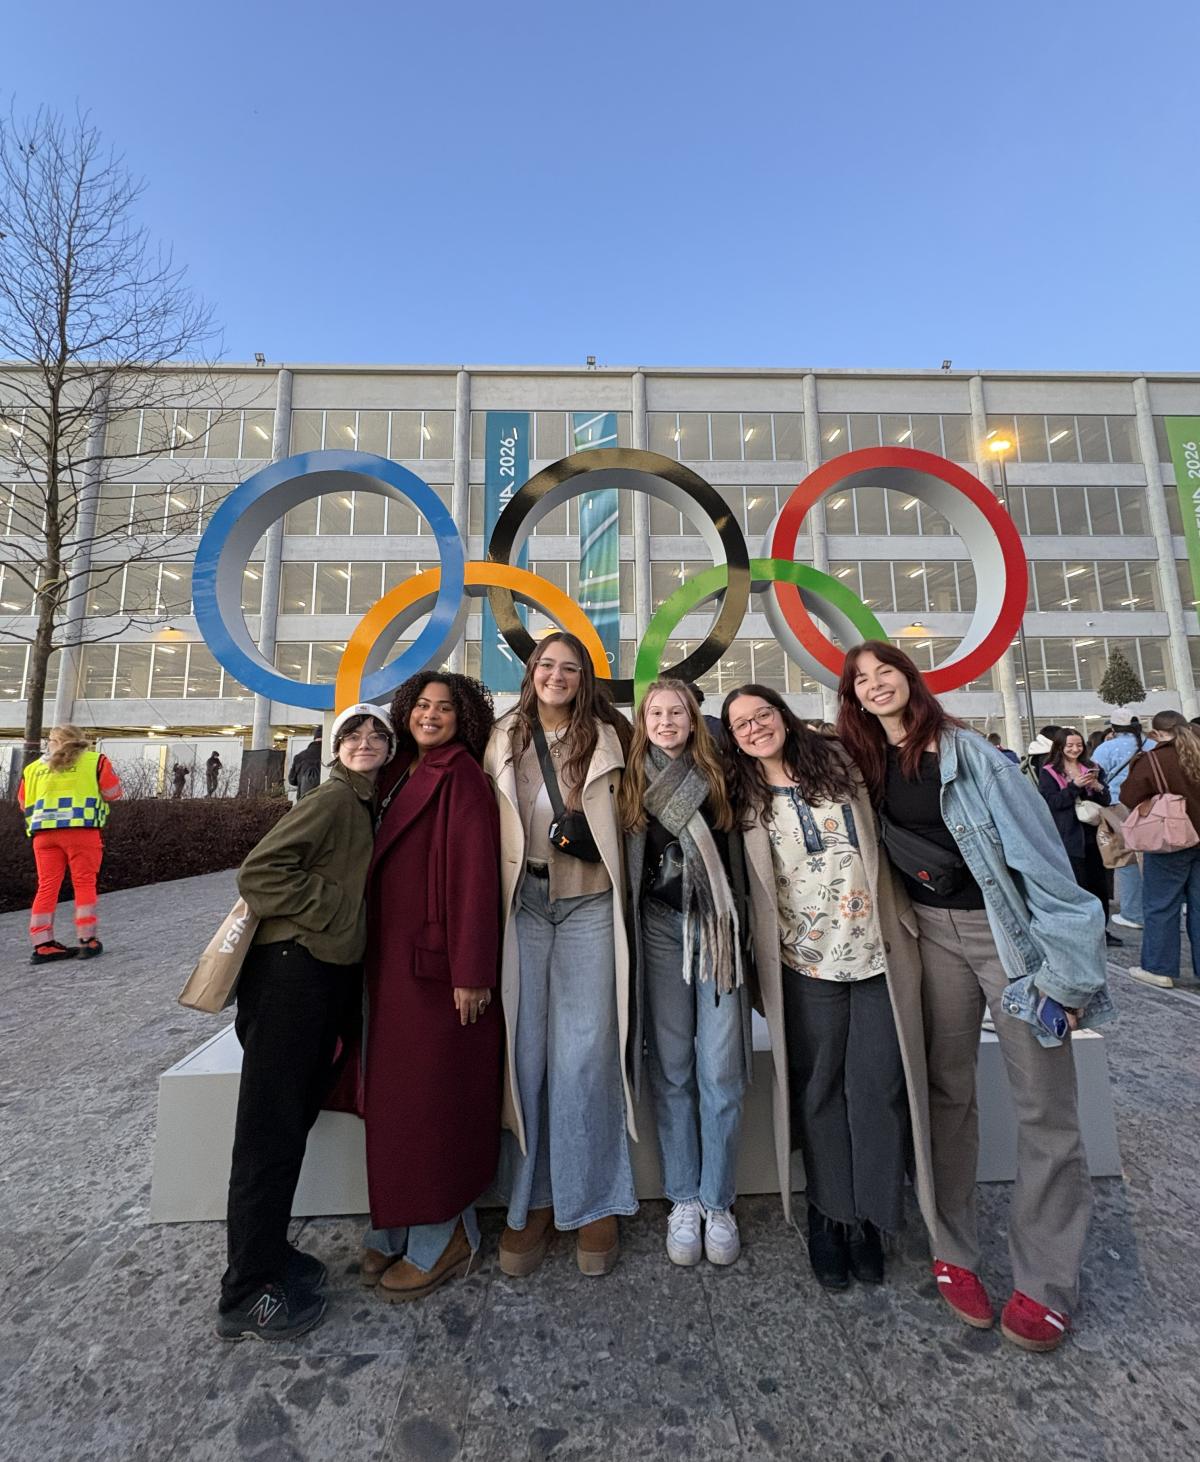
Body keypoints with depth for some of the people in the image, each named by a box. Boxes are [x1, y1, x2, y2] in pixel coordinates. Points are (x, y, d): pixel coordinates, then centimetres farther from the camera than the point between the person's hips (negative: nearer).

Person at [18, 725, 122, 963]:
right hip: (82, 829, -4)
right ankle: (87, 941, 3)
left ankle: (42, 945, 8)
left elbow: (24, 803, 20)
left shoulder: (33, 768, 17)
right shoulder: (95, 761, 5)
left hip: (43, 832, 4)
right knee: (84, 883, 1)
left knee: (47, 886, 7)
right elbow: (114, 793, 3)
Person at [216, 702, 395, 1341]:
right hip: (293, 971, -8)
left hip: (330, 974, 8)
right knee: (272, 1131, 4)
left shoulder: (369, 805, 14)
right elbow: (258, 872, -19)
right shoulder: (333, 797, -12)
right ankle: (247, 1294, 21)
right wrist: (333, 910, -16)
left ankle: (265, 1249, 36)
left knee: (292, 1122, 19)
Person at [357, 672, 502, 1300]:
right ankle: (399, 1226, 34)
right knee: (393, 1092, 16)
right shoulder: (400, 774, 12)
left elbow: (476, 874, -17)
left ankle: (444, 1236, 24)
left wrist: (471, 972, -19)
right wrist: (375, 959, 13)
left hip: (436, 961, -8)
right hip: (390, 960, 8)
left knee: (433, 1092, 4)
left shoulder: (462, 778, -12)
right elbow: (383, 866, 15)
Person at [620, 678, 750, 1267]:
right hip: (659, 927, 0)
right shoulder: (631, 784, 5)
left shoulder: (716, 777, 4)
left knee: (720, 1072, 3)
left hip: (715, 925, 0)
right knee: (672, 1069, 8)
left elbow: (734, 853, 8)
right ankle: (683, 1200, 25)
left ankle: (718, 1203, 22)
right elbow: (619, 862, 8)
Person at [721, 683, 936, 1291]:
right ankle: (829, 1217, 28)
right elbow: (740, 882, 6)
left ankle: (870, 1219, 25)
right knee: (819, 1091, 9)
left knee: (879, 1087, 6)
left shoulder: (837, 761, 4)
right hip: (806, 963, -1)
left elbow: (881, 839, 10)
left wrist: (904, 920, 6)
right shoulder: (744, 800, 2)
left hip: (879, 952, 1)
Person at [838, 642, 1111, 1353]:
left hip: (1008, 926, -3)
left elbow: (1035, 841, -13)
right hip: (932, 930, 4)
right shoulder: (865, 767, 3)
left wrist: (1062, 960, -15)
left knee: (1044, 1103, 3)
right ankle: (953, 1252, 28)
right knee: (948, 1090, 12)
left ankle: (1046, 1282, 22)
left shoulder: (966, 750, -10)